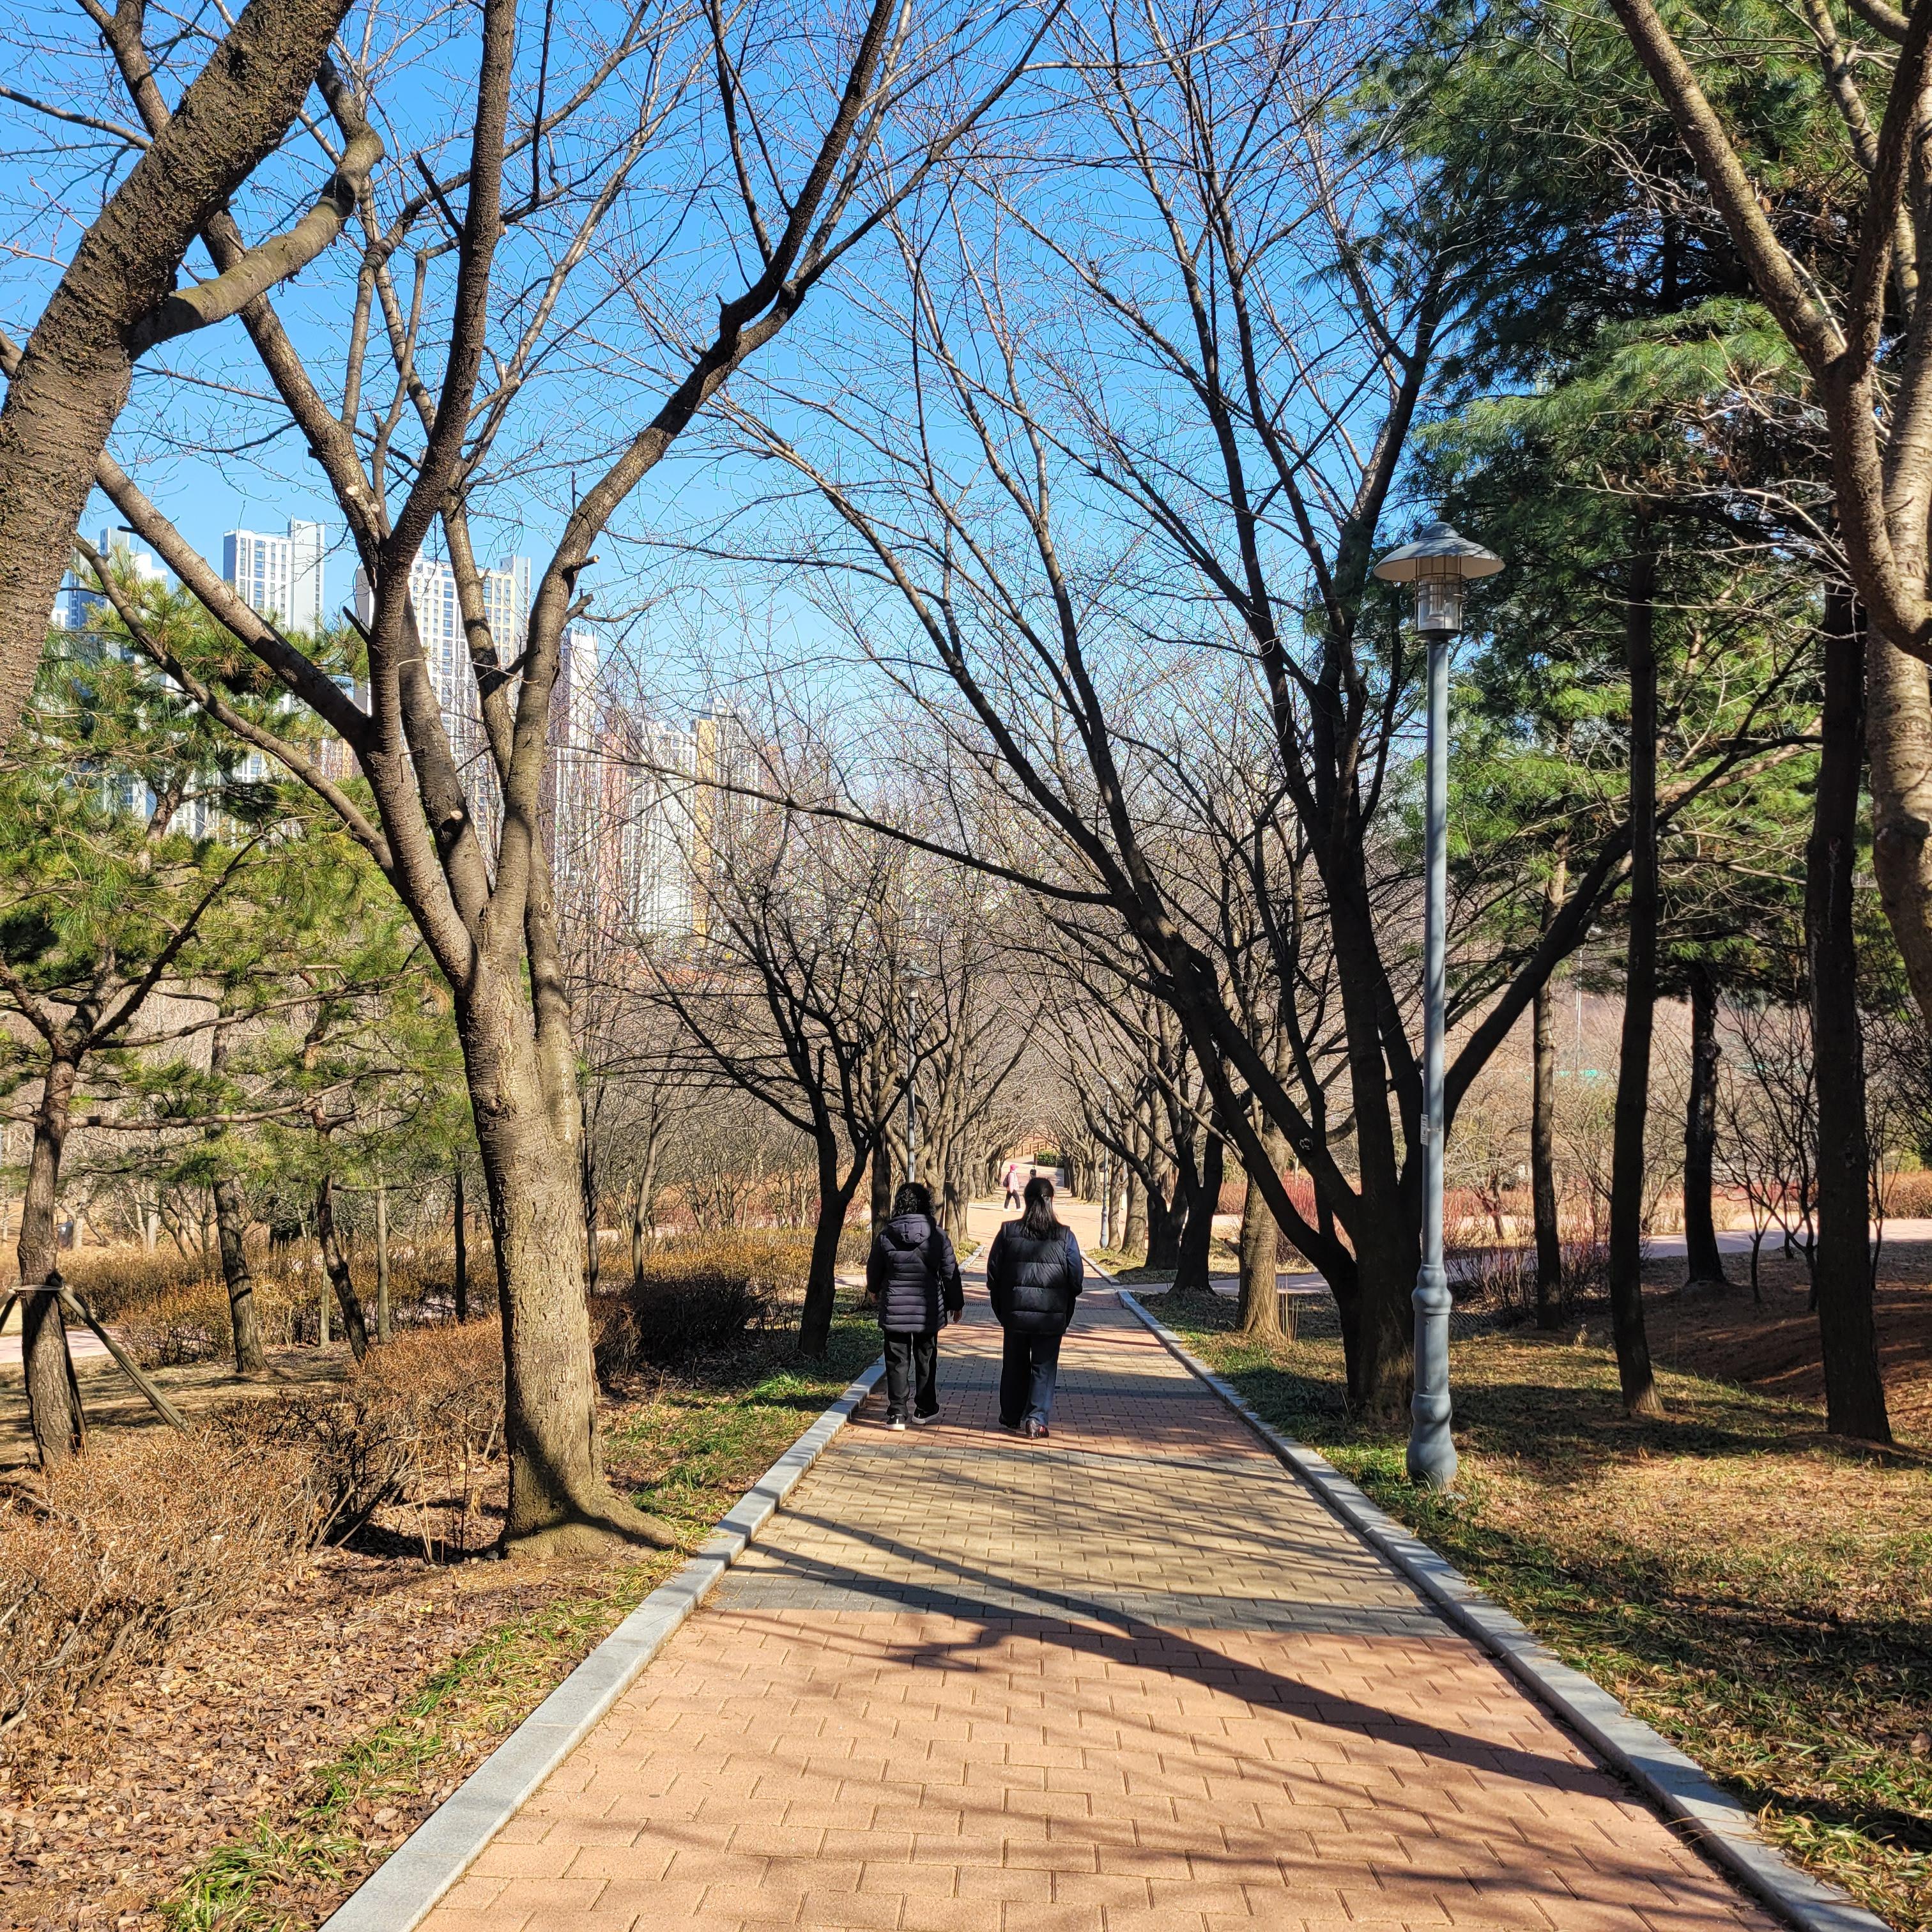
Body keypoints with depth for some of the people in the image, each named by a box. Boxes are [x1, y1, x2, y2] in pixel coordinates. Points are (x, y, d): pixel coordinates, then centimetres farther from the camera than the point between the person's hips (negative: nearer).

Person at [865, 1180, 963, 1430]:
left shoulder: (885, 1236, -8)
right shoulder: (937, 1235, -9)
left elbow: (874, 1269, 6)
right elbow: (950, 1272, -3)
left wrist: (874, 1290, 29)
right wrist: (956, 1304, 11)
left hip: (894, 1310, 0)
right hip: (928, 1311, 0)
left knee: (897, 1362, 6)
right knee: (926, 1360, 15)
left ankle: (896, 1413, 2)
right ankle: (925, 1409, 23)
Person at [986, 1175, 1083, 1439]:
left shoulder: (1008, 1232, -6)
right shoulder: (1065, 1236, -8)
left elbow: (993, 1275, -1)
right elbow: (1076, 1279, -3)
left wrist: (1001, 1309, 12)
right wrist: (1066, 1312, 12)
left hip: (1015, 1312, 1)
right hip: (1051, 1317, -1)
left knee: (1014, 1365, 16)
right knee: (1044, 1367, 7)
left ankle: (1011, 1417, 25)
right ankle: (1037, 1417, -4)